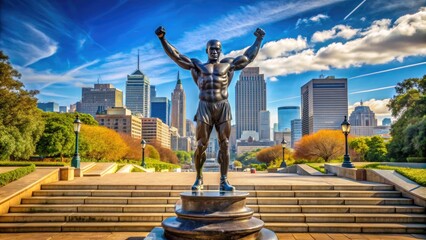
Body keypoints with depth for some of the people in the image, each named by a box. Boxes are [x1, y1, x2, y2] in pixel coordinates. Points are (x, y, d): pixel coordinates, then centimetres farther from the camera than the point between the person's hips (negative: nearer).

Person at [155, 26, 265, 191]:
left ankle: (224, 181, 3)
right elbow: (176, 56, 16)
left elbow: (248, 57, 28)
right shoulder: (198, 65, 17)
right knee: (201, 145, -2)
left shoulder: (227, 65, 18)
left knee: (224, 145, -2)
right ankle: (199, 179, 15)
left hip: (223, 107, 1)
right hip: (205, 108, 0)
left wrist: (259, 39, 31)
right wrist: (162, 39, 9)